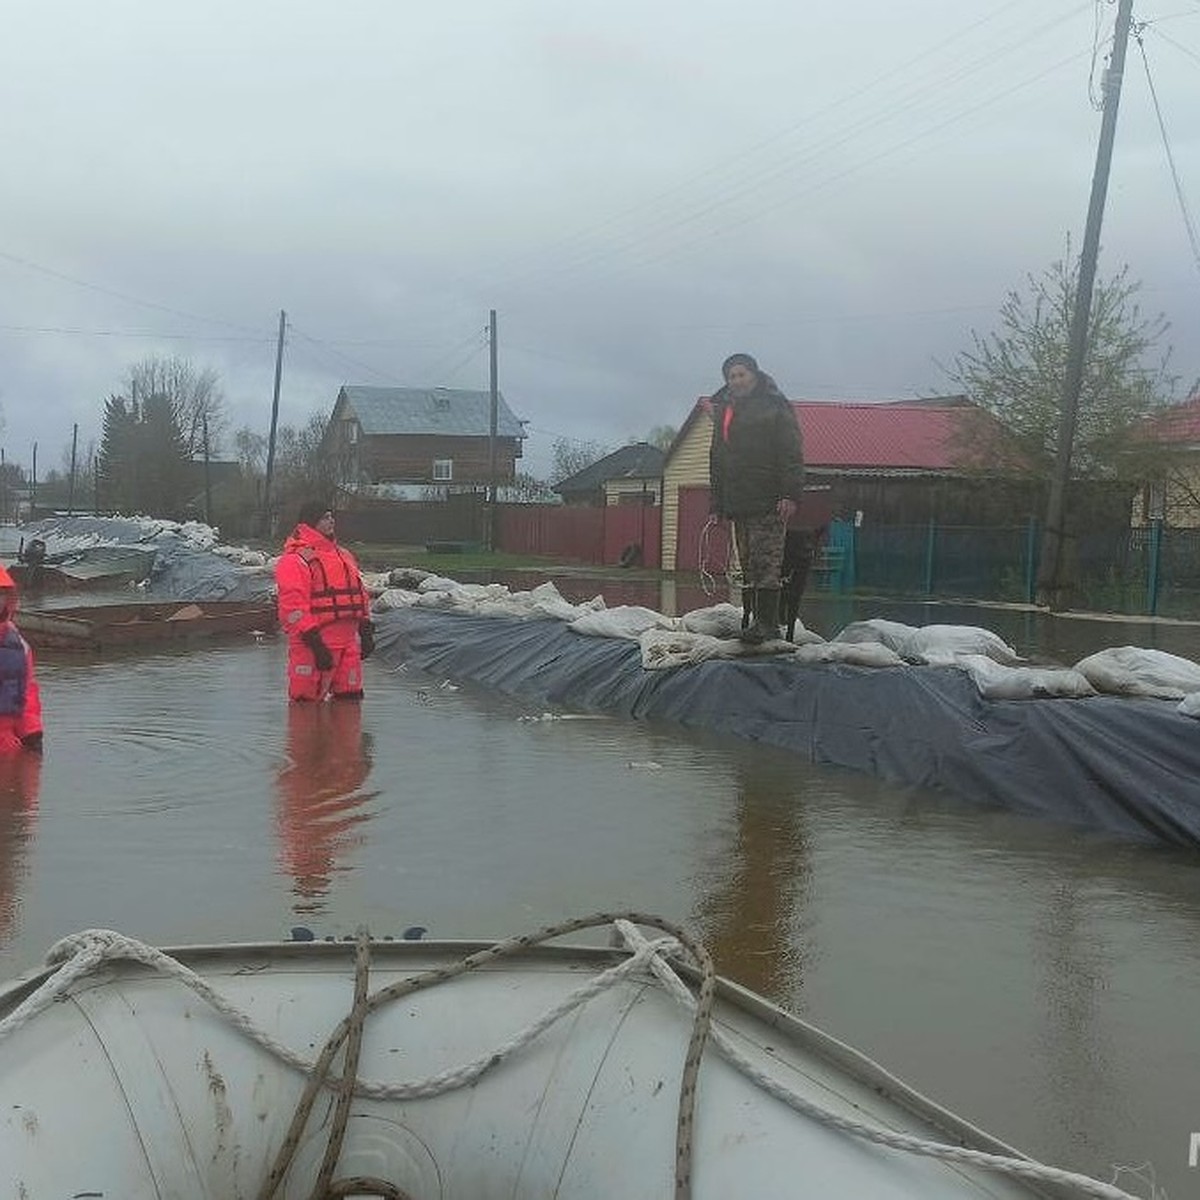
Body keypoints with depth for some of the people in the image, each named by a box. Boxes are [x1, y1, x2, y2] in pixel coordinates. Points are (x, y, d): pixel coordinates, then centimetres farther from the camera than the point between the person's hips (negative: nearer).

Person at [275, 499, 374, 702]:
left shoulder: (344, 556, 19)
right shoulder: (295, 559, -8)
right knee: (307, 701, -4)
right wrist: (315, 643, -20)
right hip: (314, 645, -8)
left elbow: (359, 594, 26)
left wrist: (365, 630, 17)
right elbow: (293, 606, -16)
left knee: (351, 699, 9)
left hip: (348, 642, 8)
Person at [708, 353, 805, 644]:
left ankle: (766, 622, -13)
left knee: (766, 564, -11)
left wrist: (790, 495, -18)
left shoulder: (774, 406, 0)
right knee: (748, 566, 6)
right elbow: (717, 461, 24)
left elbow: (792, 453, -8)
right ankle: (754, 619, 9)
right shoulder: (723, 410, 21)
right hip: (738, 504, 7)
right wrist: (718, 505, 17)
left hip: (769, 502, -7)